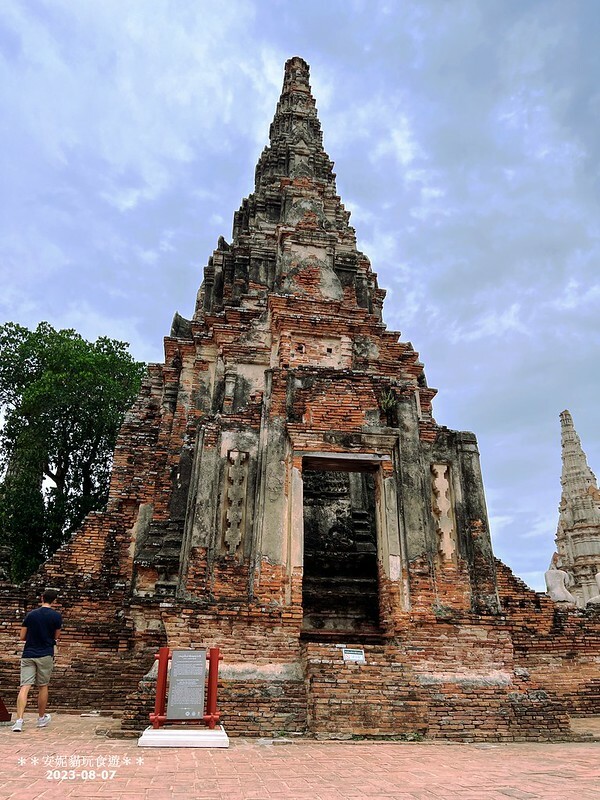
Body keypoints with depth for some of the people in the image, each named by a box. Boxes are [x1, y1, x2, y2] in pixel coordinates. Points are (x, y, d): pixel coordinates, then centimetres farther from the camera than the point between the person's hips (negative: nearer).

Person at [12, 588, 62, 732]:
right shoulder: (56, 616, -5)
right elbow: (56, 636, 4)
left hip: (28, 654, 1)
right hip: (45, 655, -1)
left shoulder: (30, 615, 2)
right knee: (43, 687, 13)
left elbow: (22, 637, 4)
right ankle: (41, 718, 26)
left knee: (24, 687, -1)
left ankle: (19, 720, -13)